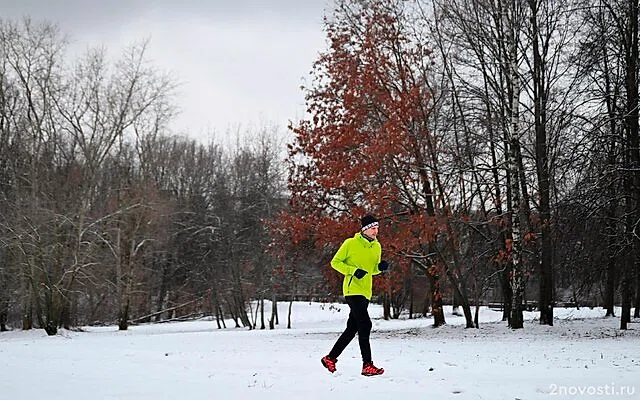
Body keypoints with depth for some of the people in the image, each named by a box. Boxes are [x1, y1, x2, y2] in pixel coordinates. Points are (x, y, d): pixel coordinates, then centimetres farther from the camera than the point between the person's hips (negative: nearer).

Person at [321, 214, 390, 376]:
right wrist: (353, 271, -16)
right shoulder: (350, 243, -7)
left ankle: (330, 358, 23)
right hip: (353, 290, -7)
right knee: (365, 325, -16)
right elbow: (335, 262, -4)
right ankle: (367, 365, -13)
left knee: (352, 329, 10)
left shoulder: (377, 246, 12)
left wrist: (380, 267, 0)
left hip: (365, 292, 8)